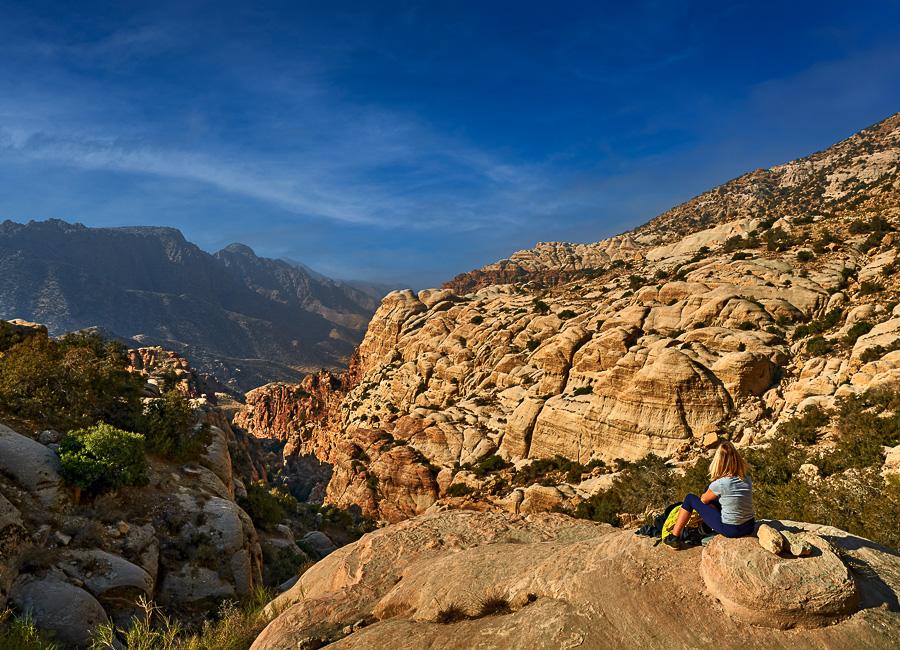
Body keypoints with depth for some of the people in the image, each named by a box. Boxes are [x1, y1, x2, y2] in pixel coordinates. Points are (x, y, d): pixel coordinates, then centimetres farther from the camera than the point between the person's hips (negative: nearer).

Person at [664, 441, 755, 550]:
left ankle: (674, 538, 15)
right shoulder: (747, 479, -4)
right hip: (749, 528, 6)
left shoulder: (720, 484, -20)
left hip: (730, 530, -6)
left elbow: (704, 500, -1)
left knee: (690, 499, 8)